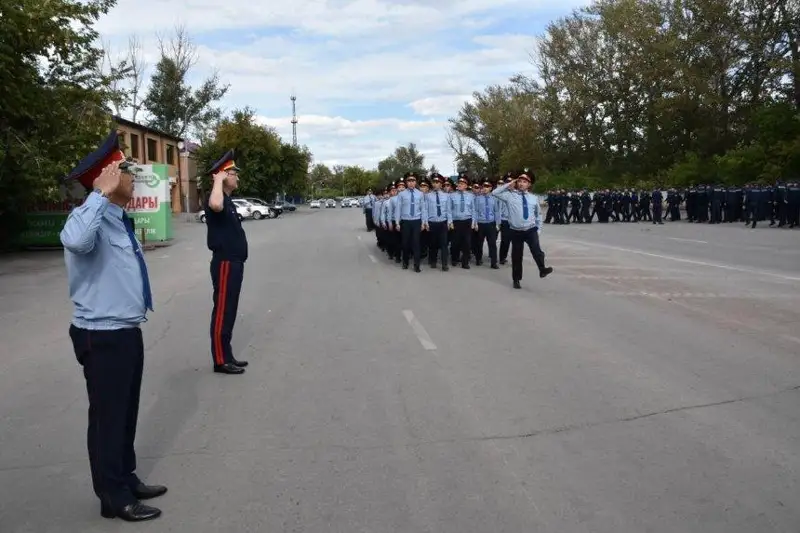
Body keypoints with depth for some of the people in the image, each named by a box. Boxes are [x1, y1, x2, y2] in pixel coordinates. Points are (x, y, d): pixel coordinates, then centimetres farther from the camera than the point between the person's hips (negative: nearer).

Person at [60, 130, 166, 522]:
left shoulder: (121, 220, 9)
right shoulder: (91, 218, -20)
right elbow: (74, 241, -46)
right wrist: (101, 193, -36)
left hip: (127, 332, 9)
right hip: (103, 338, -9)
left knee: (126, 413, 20)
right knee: (108, 417, 5)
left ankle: (127, 480, 36)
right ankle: (114, 497, 19)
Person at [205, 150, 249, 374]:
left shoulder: (227, 200, 18)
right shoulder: (218, 199, -14)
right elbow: (215, 206, -42)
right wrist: (218, 180, -29)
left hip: (234, 262, 10)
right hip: (225, 263, -10)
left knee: (230, 311, 14)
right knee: (222, 311, -5)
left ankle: (227, 356, 22)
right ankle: (220, 361, 1)